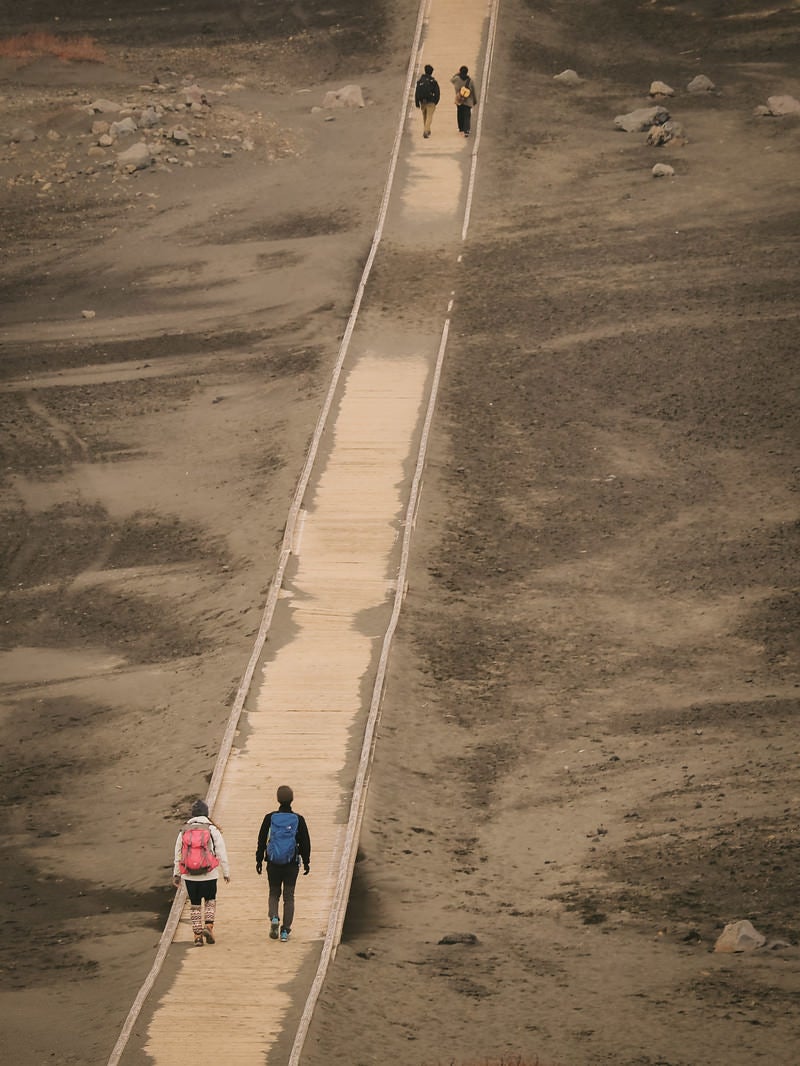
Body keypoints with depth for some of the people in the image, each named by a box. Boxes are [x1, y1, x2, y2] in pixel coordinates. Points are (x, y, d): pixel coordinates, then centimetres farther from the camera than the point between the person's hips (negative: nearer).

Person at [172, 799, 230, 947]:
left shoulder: (184, 831, 2)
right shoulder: (212, 830, -5)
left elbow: (177, 855, 8)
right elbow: (222, 854, -3)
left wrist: (176, 874, 17)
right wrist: (226, 873, 6)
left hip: (189, 876, 2)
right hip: (209, 875, -2)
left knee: (195, 905, 14)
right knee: (210, 901, 18)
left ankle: (198, 935, 11)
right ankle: (208, 926, -1)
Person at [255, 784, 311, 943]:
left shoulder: (270, 818, -5)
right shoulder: (298, 820, -5)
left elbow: (261, 840, -1)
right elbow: (305, 842, 0)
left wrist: (259, 860, 9)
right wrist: (306, 862, 11)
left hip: (273, 864, 0)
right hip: (292, 864, 0)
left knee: (274, 894, 16)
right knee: (289, 897, 8)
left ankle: (274, 918, -10)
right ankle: (285, 930, 3)